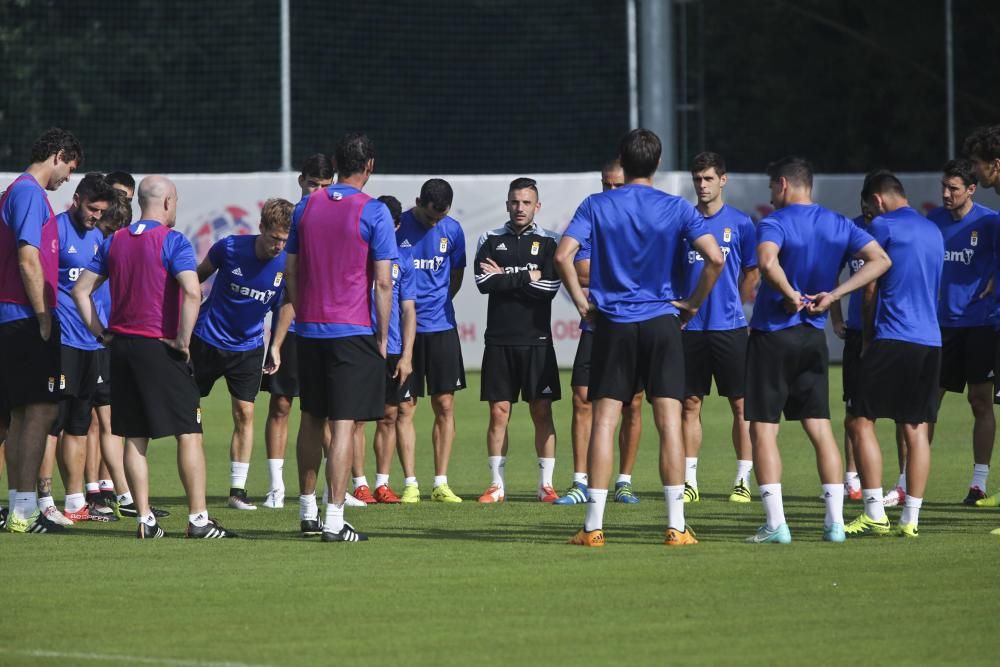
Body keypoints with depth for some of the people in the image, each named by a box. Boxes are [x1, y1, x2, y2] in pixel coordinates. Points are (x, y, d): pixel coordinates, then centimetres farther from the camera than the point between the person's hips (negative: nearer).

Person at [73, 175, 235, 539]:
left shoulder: (114, 242, 9)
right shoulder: (172, 241, -9)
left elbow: (81, 290, 9)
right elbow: (192, 292, -23)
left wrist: (100, 332, 10)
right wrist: (183, 340, -14)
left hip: (122, 346, 6)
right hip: (159, 346, -6)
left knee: (134, 437, 8)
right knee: (189, 434, 0)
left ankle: (145, 519, 7)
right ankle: (198, 519, -3)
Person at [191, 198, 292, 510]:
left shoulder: (287, 264, -12)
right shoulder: (229, 248, -17)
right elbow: (199, 275, 2)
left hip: (248, 347, 1)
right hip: (206, 340, -1)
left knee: (244, 414, -3)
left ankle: (238, 490, 4)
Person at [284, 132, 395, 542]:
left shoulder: (306, 207, 7)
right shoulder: (373, 213, -8)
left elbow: (290, 271, 11)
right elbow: (383, 283, -10)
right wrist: (383, 338, -2)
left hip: (309, 329, 5)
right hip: (353, 331, -5)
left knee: (311, 419, 17)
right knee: (343, 425, -6)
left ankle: (309, 512, 25)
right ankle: (334, 520, -10)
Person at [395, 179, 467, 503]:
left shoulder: (452, 230, 3)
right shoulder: (396, 227, -6)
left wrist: (437, 303, 10)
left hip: (441, 327, 3)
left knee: (445, 406, 2)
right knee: (405, 408, -1)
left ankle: (441, 484, 8)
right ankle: (410, 484, 5)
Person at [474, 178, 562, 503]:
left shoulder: (548, 242, 5)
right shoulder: (491, 240, 9)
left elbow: (550, 287, -8)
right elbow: (483, 281, -6)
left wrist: (505, 278, -6)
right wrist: (527, 277, -8)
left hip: (537, 341, -1)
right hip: (499, 340, 1)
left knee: (542, 412, -1)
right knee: (499, 413, 1)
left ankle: (546, 484, 3)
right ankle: (497, 484, 5)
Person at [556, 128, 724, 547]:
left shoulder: (596, 206, 1)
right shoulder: (677, 209, 0)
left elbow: (562, 255, -10)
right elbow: (715, 258, -9)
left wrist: (581, 301, 2)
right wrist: (693, 304, 3)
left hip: (612, 324, 0)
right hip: (662, 321, 0)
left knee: (604, 421, 2)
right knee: (669, 421, 0)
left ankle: (593, 526, 0)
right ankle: (676, 526, -3)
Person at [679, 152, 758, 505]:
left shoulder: (740, 223, 1)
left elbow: (753, 272, 7)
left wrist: (731, 303, 5)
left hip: (729, 326, -2)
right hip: (691, 327, 2)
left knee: (740, 404, -1)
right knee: (690, 404, 4)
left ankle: (743, 480, 5)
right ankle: (689, 481, 9)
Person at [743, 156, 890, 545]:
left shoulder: (774, 224, -12)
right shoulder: (838, 225, 7)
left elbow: (767, 261, -33)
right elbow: (880, 260, 1)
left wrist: (790, 295, -18)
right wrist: (833, 294, -3)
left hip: (772, 335, -5)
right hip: (813, 337, 5)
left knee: (763, 429, 1)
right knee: (820, 428, 10)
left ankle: (775, 524, -5)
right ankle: (835, 521, 6)